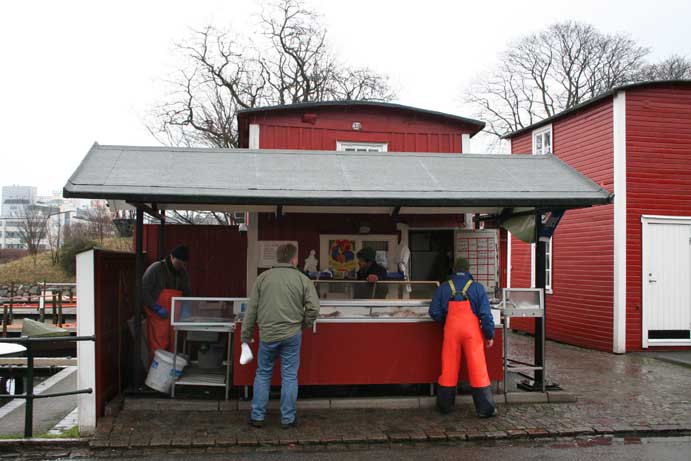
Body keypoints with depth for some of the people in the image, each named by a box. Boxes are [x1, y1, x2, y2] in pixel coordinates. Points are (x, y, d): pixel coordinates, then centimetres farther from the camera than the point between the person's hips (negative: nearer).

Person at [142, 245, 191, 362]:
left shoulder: (183, 273, 10)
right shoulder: (155, 269, -8)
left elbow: (186, 294, 20)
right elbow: (143, 292, -11)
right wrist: (158, 309, -18)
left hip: (174, 316, 6)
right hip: (157, 316, -5)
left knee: (172, 348, 7)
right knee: (157, 348, -5)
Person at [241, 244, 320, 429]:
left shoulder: (263, 278, 2)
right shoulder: (302, 279, -2)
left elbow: (251, 309, 3)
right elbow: (313, 308, -6)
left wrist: (246, 336, 11)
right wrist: (304, 325, 13)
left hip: (267, 335, 1)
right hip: (291, 335, -1)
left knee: (263, 374, 15)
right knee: (289, 377, 8)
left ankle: (257, 416, 20)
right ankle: (288, 418, 15)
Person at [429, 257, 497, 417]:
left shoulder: (443, 288, 2)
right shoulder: (477, 287, -2)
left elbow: (434, 312, 1)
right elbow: (485, 314, -5)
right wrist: (489, 335, 1)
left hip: (451, 331, 2)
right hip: (472, 331, -2)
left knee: (449, 368, 9)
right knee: (478, 369, 1)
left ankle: (445, 405, 19)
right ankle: (485, 408, 3)